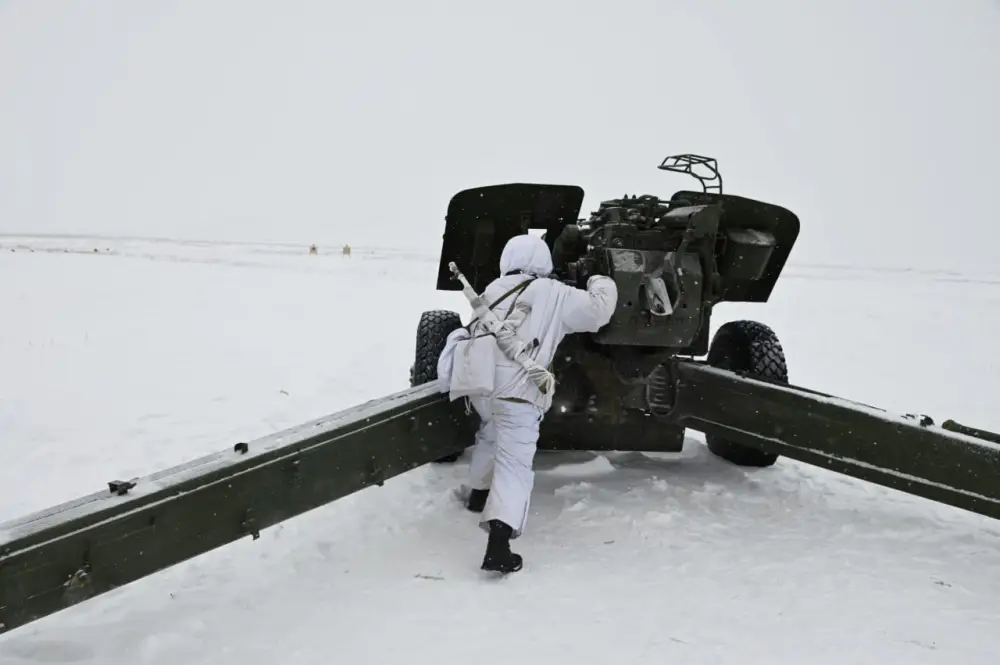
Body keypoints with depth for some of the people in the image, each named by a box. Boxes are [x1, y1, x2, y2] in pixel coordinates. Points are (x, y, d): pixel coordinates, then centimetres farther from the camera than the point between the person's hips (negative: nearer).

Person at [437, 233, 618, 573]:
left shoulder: (493, 291, 19)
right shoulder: (553, 294, 4)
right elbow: (597, 309, 6)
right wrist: (601, 283, 24)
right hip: (516, 391, -6)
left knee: (490, 434, 35)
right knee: (515, 465, -8)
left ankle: (479, 493, 50)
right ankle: (498, 542, -22)